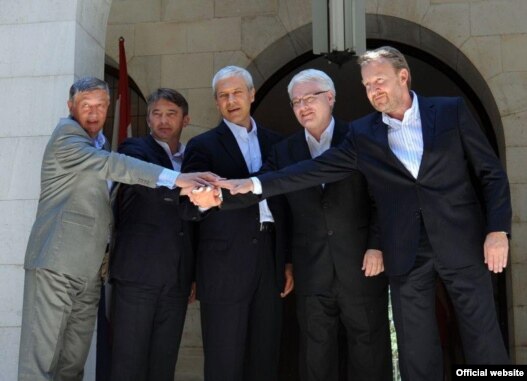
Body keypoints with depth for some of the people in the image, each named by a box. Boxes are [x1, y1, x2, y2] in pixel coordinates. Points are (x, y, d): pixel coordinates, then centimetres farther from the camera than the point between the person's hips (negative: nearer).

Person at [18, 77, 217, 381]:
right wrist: (174, 178, -31)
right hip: (56, 263, -8)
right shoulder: (66, 134, -6)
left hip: (89, 268, 8)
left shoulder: (100, 143, 20)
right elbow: (111, 165, -21)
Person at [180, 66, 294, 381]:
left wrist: (289, 260, 9)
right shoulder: (203, 146, 3)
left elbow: (286, 205, 14)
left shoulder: (275, 142, 14)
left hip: (270, 258, 4)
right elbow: (190, 209, -6)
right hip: (226, 264, -3)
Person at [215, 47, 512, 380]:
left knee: (484, 341, 6)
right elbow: (316, 169, 2)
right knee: (416, 352, 8)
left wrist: (498, 229, -8)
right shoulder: (362, 134, 6)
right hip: (407, 255, 2)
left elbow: (491, 172, 1)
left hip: (462, 244, -1)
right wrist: (256, 184, -6)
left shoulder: (452, 111, 1)